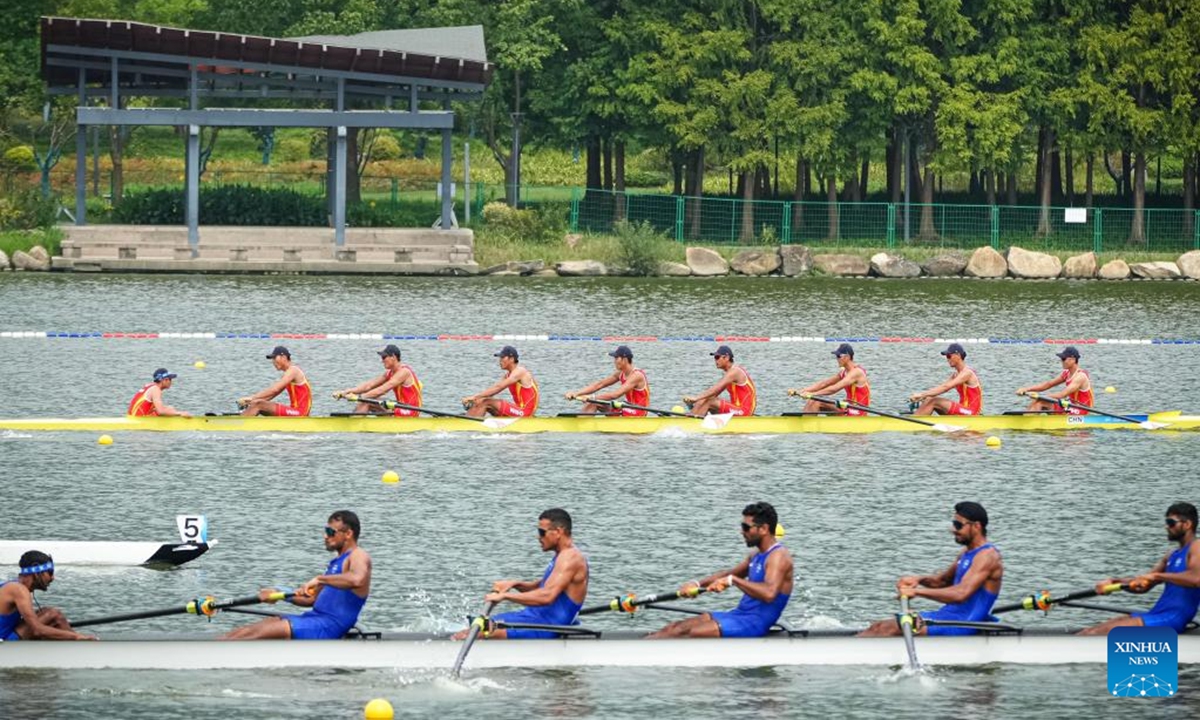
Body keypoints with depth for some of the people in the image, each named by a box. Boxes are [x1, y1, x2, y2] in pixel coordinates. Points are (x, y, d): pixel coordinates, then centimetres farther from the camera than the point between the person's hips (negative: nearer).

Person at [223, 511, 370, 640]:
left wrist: (319, 579, -29)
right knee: (245, 632, 1)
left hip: (328, 626, -10)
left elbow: (357, 579, -32)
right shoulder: (337, 562, 25)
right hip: (315, 618, 10)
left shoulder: (358, 556, -6)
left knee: (254, 633, -18)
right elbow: (312, 599, 27)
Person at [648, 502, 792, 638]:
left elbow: (769, 593, -32)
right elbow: (728, 574, 27)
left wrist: (732, 580, -31)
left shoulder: (778, 556, -15)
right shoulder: (758, 555, 18)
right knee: (675, 628, 1)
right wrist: (697, 584, 11)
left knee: (690, 633, -21)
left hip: (755, 623, -10)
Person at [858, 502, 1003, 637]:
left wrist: (917, 591, -25)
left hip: (963, 624, -10)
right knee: (880, 627, -1)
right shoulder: (967, 553, 17)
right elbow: (942, 581, 29)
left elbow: (961, 593, -28)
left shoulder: (987, 556, -15)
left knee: (890, 628, -23)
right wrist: (919, 579, 6)